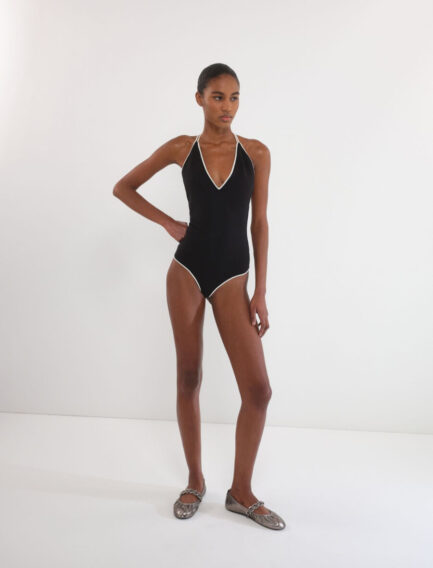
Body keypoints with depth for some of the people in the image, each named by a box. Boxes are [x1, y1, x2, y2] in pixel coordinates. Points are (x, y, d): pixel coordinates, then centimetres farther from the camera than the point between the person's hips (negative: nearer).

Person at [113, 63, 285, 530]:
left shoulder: (257, 153, 1)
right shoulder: (181, 148, 1)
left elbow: (260, 223, 2)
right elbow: (123, 187, 11)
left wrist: (260, 292, -2)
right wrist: (167, 222, 2)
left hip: (231, 278, 0)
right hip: (187, 270, 0)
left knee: (259, 389, -5)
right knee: (188, 378, 8)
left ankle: (241, 492, 14)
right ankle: (195, 482, 26)